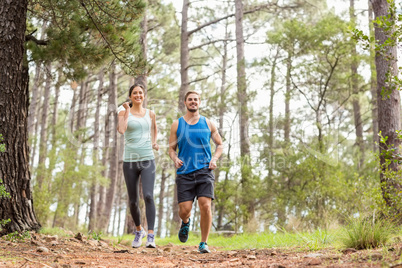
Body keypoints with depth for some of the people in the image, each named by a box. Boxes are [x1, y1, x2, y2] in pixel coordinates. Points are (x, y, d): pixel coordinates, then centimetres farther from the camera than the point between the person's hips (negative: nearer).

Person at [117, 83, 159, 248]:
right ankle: (138, 230, 34)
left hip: (147, 160, 0)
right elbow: (121, 130, -19)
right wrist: (128, 110, -9)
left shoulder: (150, 114, 10)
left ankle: (151, 236, -22)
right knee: (133, 202, 7)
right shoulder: (124, 112, 2)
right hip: (130, 161, 0)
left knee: (148, 196, -20)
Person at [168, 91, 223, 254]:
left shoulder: (207, 124, 10)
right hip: (184, 173, 0)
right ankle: (186, 222, 32)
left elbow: (220, 145, 18)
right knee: (184, 209, -7)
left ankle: (203, 243, -1)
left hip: (204, 171, 0)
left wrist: (214, 158, 0)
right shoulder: (177, 125, 10)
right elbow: (171, 148, 13)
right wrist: (175, 159, -9)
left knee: (205, 205, -16)